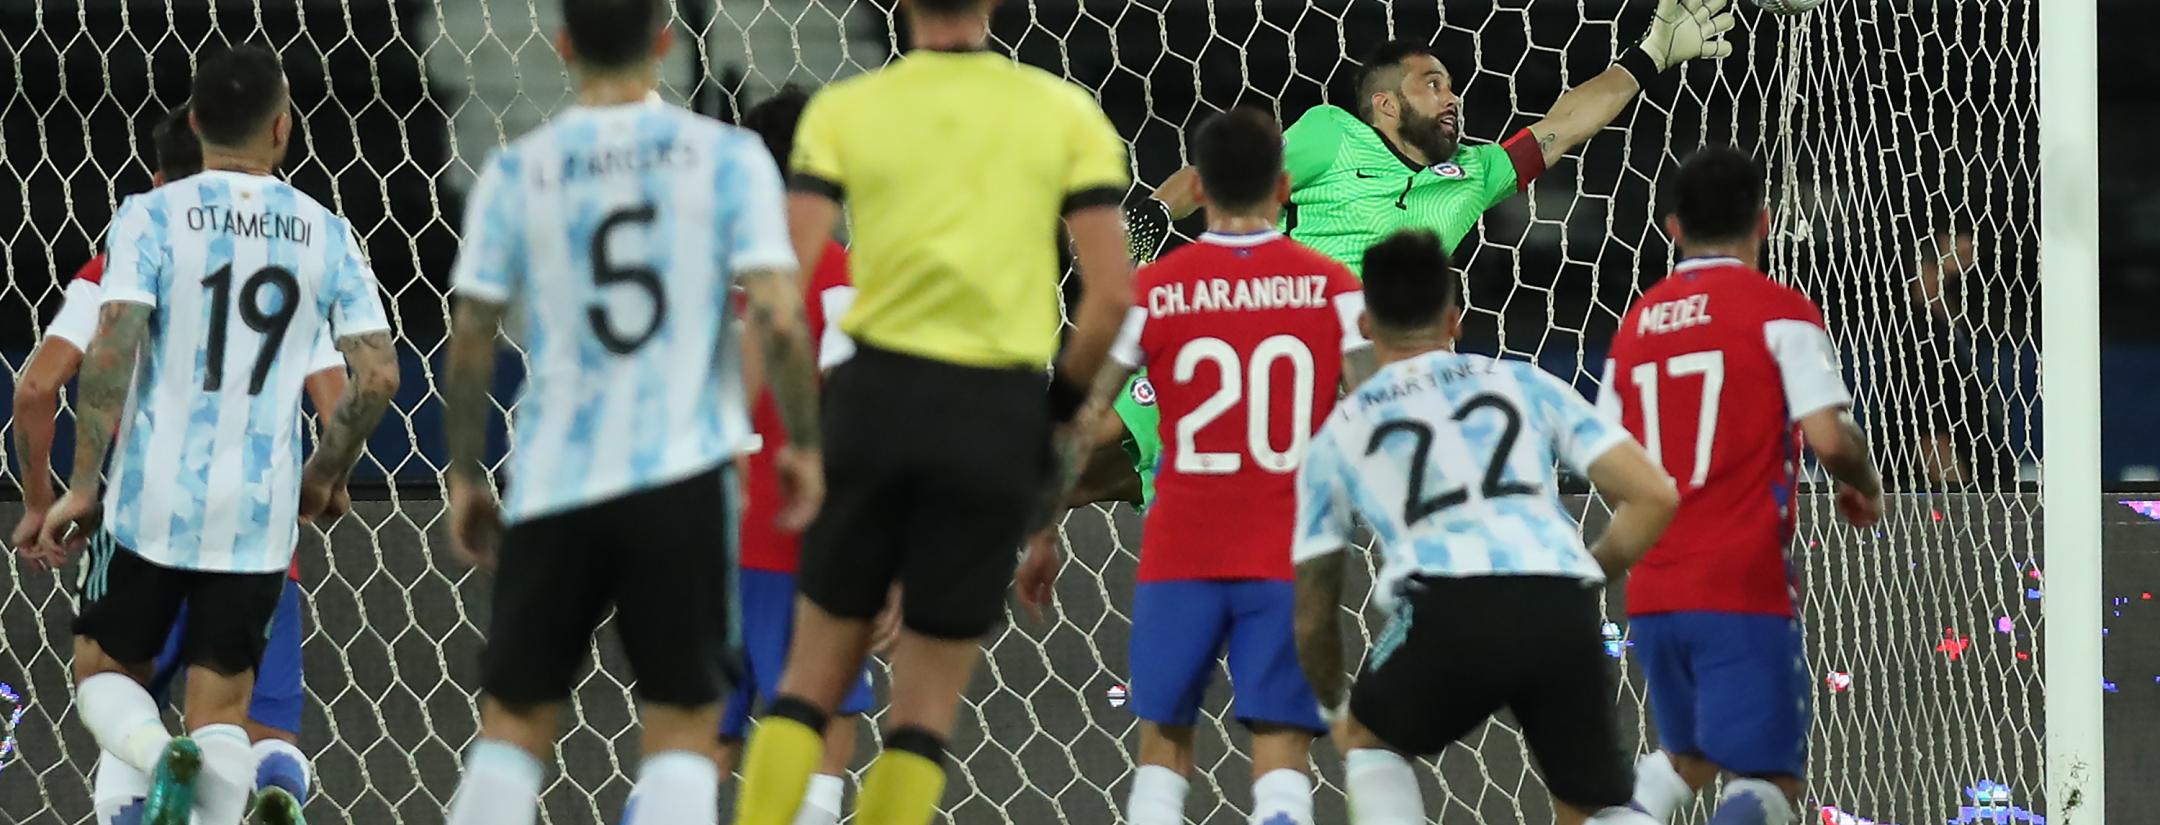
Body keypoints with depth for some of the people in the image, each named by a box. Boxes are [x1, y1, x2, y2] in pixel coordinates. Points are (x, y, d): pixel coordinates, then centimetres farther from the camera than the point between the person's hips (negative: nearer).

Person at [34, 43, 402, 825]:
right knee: (221, 710, 8)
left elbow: (111, 351, -14)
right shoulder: (324, 234, 3)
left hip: (155, 499, -2)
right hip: (260, 512, 2)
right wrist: (323, 477, 16)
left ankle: (162, 759, -18)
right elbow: (377, 376, 0)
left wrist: (82, 487, -7)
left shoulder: (153, 216, -4)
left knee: (103, 671, 14)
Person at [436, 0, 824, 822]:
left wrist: (464, 477, 12)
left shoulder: (517, 173, 2)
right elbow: (778, 320, -9)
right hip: (682, 476, -1)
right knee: (682, 724, 3)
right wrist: (802, 444, 4)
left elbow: (470, 340, 2)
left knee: (515, 718, 11)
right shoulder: (726, 158, -1)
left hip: (553, 481, 1)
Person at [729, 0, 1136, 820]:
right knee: (926, 707, 6)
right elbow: (1111, 293, -2)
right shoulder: (1066, 112, 3)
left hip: (878, 392, 0)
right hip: (999, 414, 0)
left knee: (814, 675, 12)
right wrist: (1062, 408, 12)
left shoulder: (842, 109, 3)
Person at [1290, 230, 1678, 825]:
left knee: (1367, 740, 30)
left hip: (1450, 609, -1)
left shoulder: (1340, 434, 25)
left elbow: (1313, 616, 30)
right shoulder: (1526, 383, 25)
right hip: (1564, 613, 1)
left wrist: (1335, 708, 48)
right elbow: (1653, 496, 17)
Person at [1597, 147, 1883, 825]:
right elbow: (1828, 438, -13)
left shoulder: (1637, 322, 13)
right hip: (1745, 591, -5)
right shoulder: (1779, 311, -3)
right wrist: (1866, 488, 9)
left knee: (1687, 756, 26)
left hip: (1651, 592, 6)